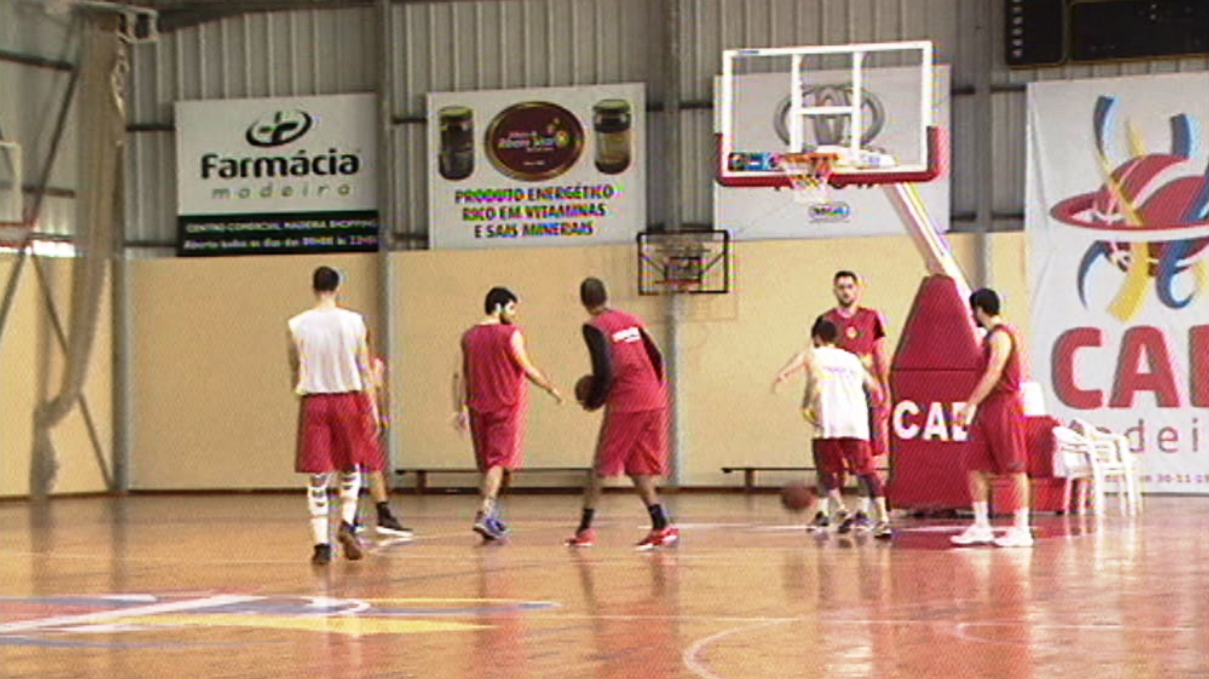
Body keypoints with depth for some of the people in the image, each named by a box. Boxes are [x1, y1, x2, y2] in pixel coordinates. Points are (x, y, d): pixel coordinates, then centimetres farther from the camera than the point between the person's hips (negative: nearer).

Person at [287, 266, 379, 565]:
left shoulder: (297, 325, -2)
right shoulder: (354, 322, -3)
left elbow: (294, 370, 8)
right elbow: (364, 369, 0)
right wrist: (373, 408, 5)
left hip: (313, 401, 0)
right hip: (348, 399, 0)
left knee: (318, 478, 3)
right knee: (350, 470, 18)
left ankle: (321, 543, -1)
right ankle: (347, 524, -2)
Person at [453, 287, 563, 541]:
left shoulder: (469, 337, 8)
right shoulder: (511, 334, -8)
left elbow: (461, 375, 8)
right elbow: (527, 369, -9)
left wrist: (460, 409, 12)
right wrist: (551, 389, 4)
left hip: (478, 407, 5)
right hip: (506, 406, -5)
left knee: (486, 464, 14)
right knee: (499, 461, -6)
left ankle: (491, 518, 19)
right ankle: (484, 515, -20)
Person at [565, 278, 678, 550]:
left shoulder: (594, 327, -6)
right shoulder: (631, 320, 15)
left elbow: (604, 371, -14)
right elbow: (656, 359, 15)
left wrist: (592, 402, 0)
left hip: (625, 404, -6)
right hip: (654, 401, 6)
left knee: (600, 467, 4)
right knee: (638, 468, 12)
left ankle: (585, 529, 6)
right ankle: (662, 526, 2)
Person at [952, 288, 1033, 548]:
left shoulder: (1001, 336, -13)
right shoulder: (991, 336, 17)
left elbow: (993, 375, -21)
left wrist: (971, 405, -23)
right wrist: (973, 407, 19)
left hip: (1004, 407, -10)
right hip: (987, 409, 10)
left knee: (1014, 468, -5)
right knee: (975, 466, 6)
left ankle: (1021, 529, -2)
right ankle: (981, 527, 9)